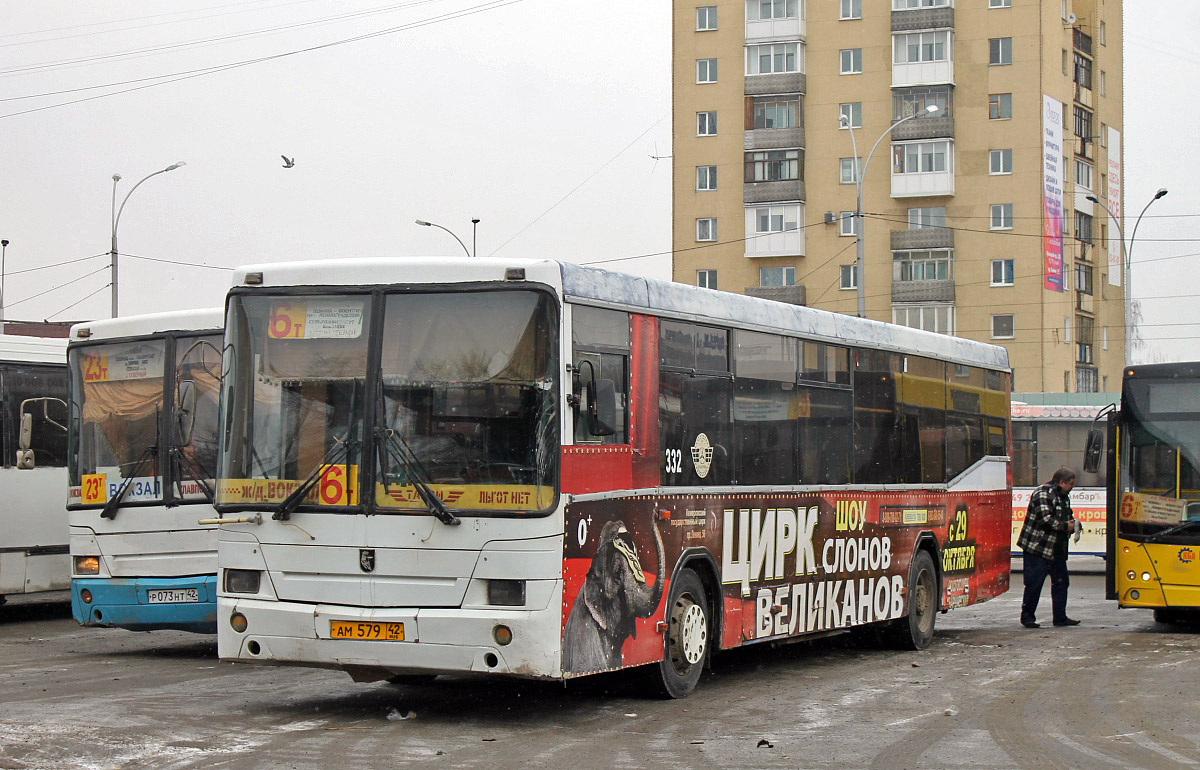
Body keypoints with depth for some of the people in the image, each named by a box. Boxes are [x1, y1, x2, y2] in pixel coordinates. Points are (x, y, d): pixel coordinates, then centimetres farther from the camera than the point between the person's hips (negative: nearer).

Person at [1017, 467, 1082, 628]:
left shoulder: (1064, 496, 15)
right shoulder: (1043, 494, -15)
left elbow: (1067, 516, 28)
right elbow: (1045, 519, -25)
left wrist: (1074, 524, 6)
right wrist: (1065, 526, -18)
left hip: (1057, 550, 9)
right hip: (1037, 547, -9)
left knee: (1061, 581, 9)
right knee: (1034, 584, -4)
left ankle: (1060, 617, 15)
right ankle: (1027, 617, 5)